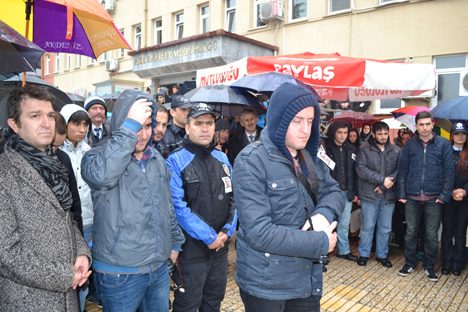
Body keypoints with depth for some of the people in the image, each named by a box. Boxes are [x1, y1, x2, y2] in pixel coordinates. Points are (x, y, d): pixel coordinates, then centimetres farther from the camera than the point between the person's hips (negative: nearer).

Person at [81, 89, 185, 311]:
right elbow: (100, 174, -37)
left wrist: (175, 242, 20)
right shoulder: (97, 156, -11)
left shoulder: (157, 159, 7)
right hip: (119, 272, -5)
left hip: (160, 267, 6)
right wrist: (131, 125, -32)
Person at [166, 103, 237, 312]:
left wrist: (228, 230, -5)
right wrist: (209, 236, -18)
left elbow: (233, 198, 9)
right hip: (191, 248, -5)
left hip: (220, 246, 5)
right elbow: (178, 207, -18)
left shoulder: (222, 159, 7)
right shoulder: (176, 161, -11)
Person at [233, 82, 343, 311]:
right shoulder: (251, 161, -19)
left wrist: (323, 214, -14)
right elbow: (258, 232, -24)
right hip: (265, 285, -6)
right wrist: (321, 242, -18)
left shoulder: (309, 158, 4)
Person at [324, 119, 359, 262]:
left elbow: (355, 173, 12)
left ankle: (343, 250, 28)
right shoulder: (326, 148, -7)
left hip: (347, 193, 5)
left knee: (344, 224, 14)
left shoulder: (351, 150, 10)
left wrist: (355, 192, 8)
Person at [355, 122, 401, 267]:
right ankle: (364, 254, 21)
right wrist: (382, 180, -16)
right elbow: (361, 169, -12)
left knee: (386, 228, 12)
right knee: (368, 227, 4)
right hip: (369, 195, -3)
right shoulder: (364, 149, -2)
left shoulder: (396, 151, 6)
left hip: (389, 195, 3)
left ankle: (382, 254, 28)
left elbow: (399, 170, -2)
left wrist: (384, 186, -13)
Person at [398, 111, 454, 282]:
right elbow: (402, 170, 5)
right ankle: (410, 263, 26)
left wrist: (445, 195, -7)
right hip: (412, 197, 1)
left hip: (434, 198, -1)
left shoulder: (444, 144, 0)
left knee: (432, 234, 8)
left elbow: (449, 171, -1)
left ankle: (429, 266, 26)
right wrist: (402, 193, 0)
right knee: (410, 232, 10)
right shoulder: (409, 145, 4)